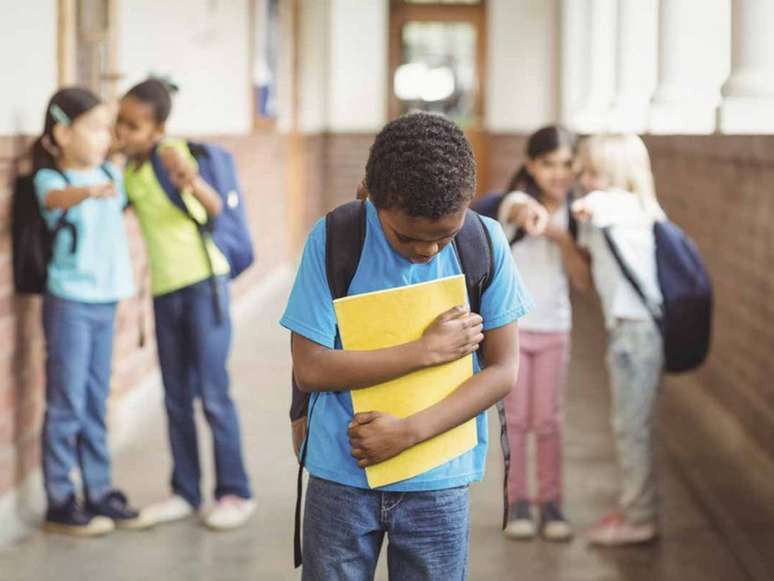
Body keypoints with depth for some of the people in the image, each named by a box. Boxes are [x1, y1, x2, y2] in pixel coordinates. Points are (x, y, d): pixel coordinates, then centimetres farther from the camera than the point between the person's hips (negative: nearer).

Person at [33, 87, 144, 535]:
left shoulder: (112, 174, 8)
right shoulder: (50, 178, -11)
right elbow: (57, 197, -35)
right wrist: (89, 190, -56)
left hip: (105, 301, 6)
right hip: (70, 301, -6)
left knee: (96, 403, 13)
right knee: (67, 404, -1)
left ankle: (100, 492, 22)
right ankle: (61, 502, 7)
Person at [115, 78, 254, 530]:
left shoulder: (171, 154, -14)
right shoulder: (126, 171, 6)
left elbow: (215, 207, -25)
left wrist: (192, 182, -45)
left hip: (203, 282, -7)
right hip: (164, 290, 7)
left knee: (213, 393, -5)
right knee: (177, 398, 10)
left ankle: (236, 492, 5)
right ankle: (186, 492, 18)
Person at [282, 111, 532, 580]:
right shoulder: (334, 239, -11)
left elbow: (504, 370, -5)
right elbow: (310, 368, -13)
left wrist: (408, 431, -16)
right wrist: (428, 350, -16)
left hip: (440, 482, 1)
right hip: (342, 476, -1)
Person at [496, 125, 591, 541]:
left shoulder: (574, 215, 1)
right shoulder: (516, 201, -10)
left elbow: (583, 281, -3)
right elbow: (520, 208, -38)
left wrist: (562, 238, -19)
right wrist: (532, 213, -62)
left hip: (554, 328, 3)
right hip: (510, 325, -3)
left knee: (548, 420, 4)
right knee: (515, 418, 3)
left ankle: (551, 503, 12)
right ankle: (517, 503, 12)